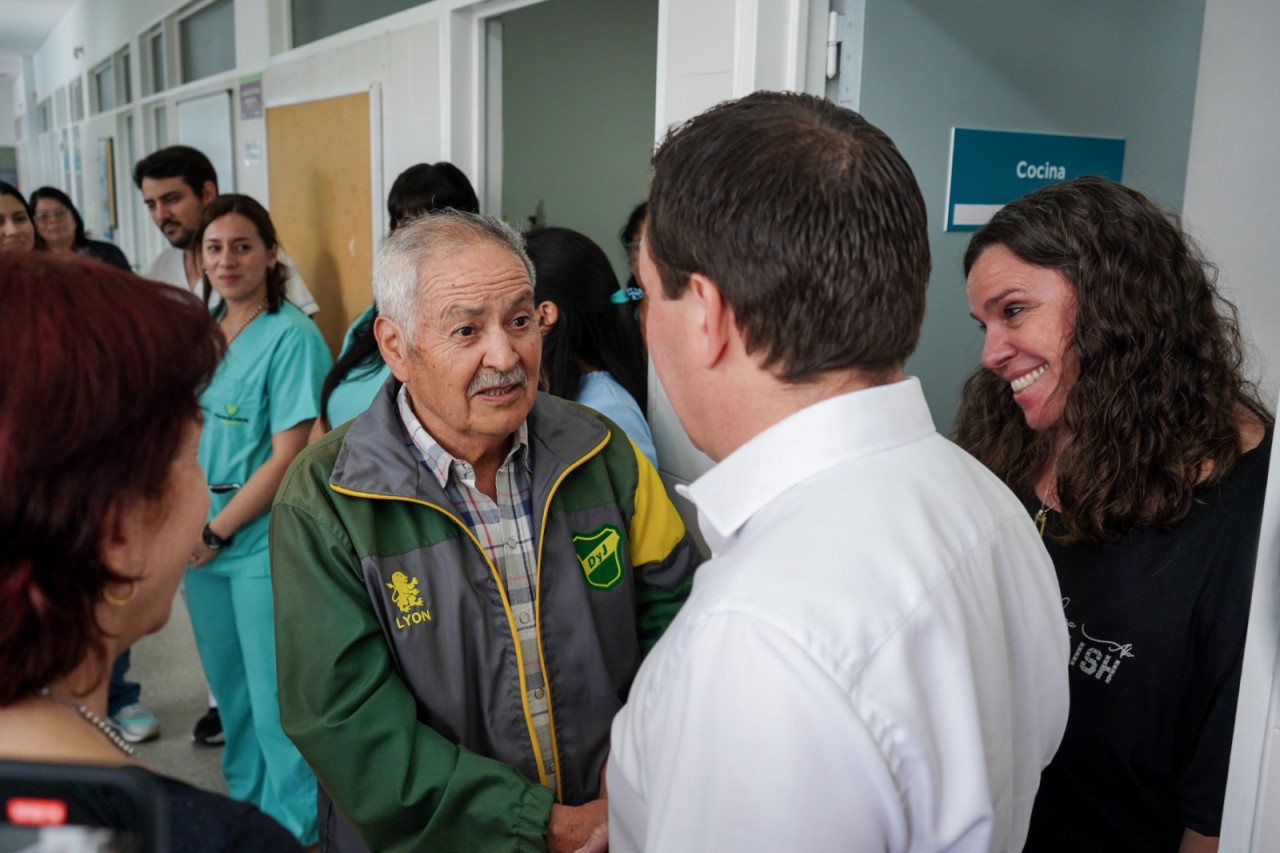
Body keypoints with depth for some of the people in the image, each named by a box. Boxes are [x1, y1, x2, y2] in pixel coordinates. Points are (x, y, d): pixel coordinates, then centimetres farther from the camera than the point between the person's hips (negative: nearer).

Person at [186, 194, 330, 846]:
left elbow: (287, 457, -16)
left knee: (276, 693, 2)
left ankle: (297, 825, 20)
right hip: (199, 538, 7)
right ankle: (246, 799, 39)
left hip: (264, 542, -6)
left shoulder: (292, 336, -12)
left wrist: (216, 532, -11)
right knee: (228, 684, 19)